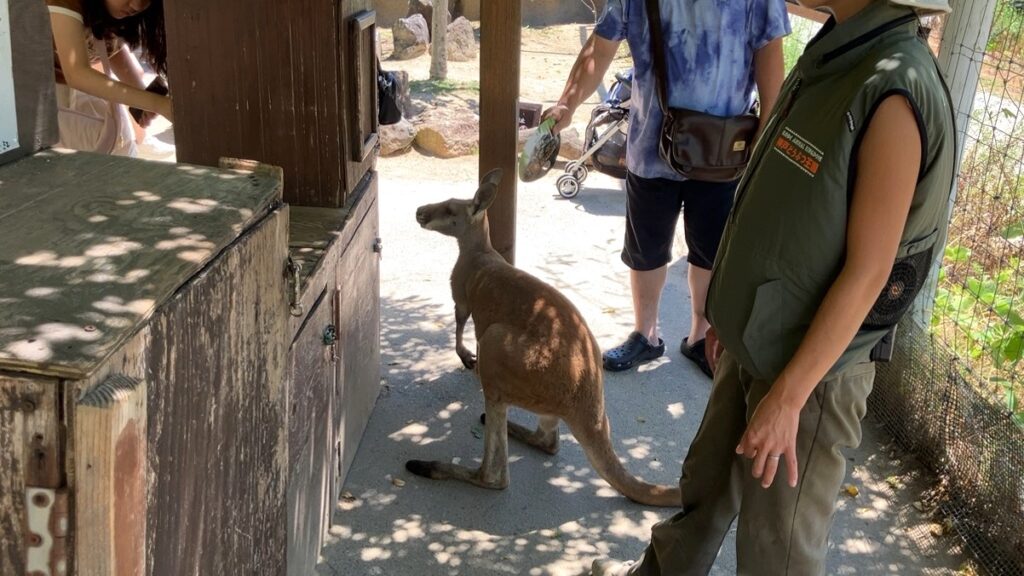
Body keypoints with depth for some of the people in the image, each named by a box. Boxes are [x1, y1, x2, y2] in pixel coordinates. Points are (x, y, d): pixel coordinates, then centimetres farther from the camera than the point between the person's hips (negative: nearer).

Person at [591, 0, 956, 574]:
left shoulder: (896, 93, -25)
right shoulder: (832, 56, 1)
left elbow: (867, 272, -24)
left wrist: (786, 397, -20)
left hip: (813, 365, -8)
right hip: (756, 343, 8)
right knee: (706, 482, 26)